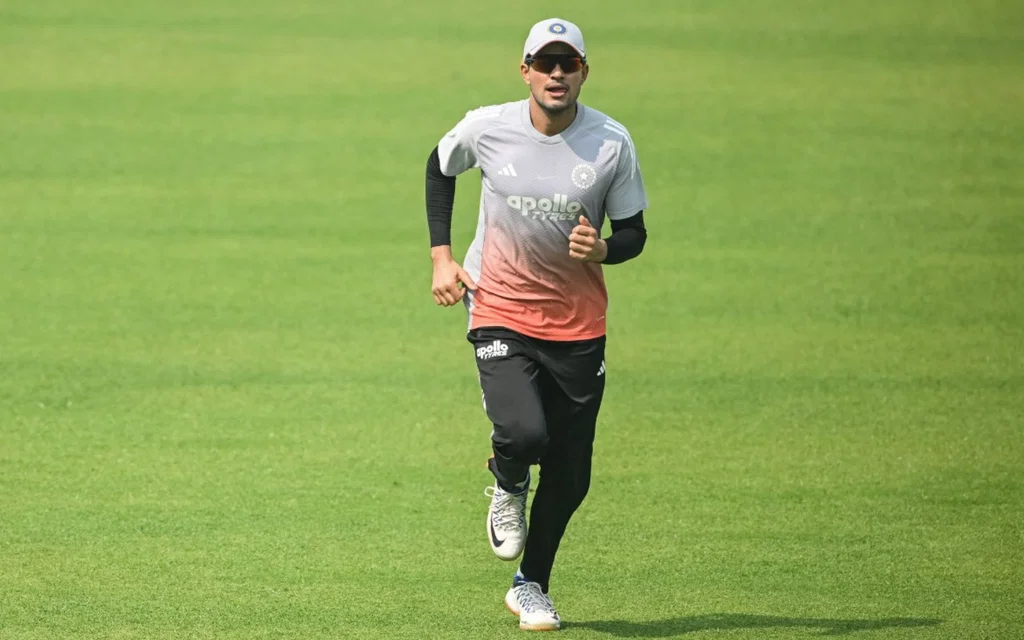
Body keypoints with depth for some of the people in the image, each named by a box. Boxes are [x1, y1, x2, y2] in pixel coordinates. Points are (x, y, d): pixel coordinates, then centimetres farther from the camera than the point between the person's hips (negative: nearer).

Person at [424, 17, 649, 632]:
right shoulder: (487, 128, -8)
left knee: (570, 477, 5)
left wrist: (602, 249, -23)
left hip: (579, 326, 2)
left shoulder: (612, 143, -8)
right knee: (523, 434, -26)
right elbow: (440, 168, 14)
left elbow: (634, 233, 1)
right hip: (500, 312, -1)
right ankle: (507, 488, 11)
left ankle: (532, 586, 29)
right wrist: (442, 256, 6)